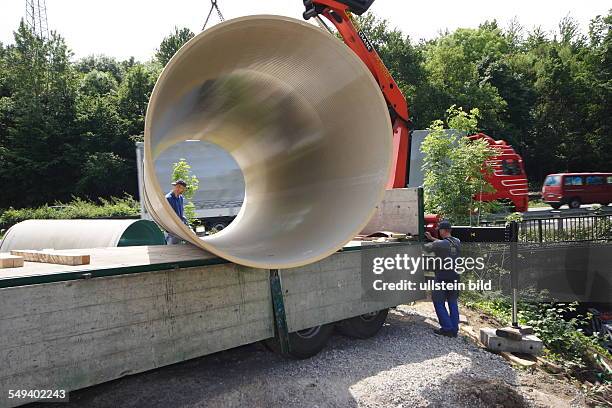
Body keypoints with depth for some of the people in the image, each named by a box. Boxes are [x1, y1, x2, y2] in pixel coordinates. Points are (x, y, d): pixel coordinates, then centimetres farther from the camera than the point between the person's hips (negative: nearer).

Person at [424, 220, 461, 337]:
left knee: (439, 302, 5)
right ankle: (454, 329, 17)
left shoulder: (439, 244, -18)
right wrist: (431, 238, 24)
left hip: (442, 277, -6)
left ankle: (447, 328, 4)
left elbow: (425, 248, -4)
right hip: (454, 277, 7)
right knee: (453, 303, 13)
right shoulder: (457, 242, 3)